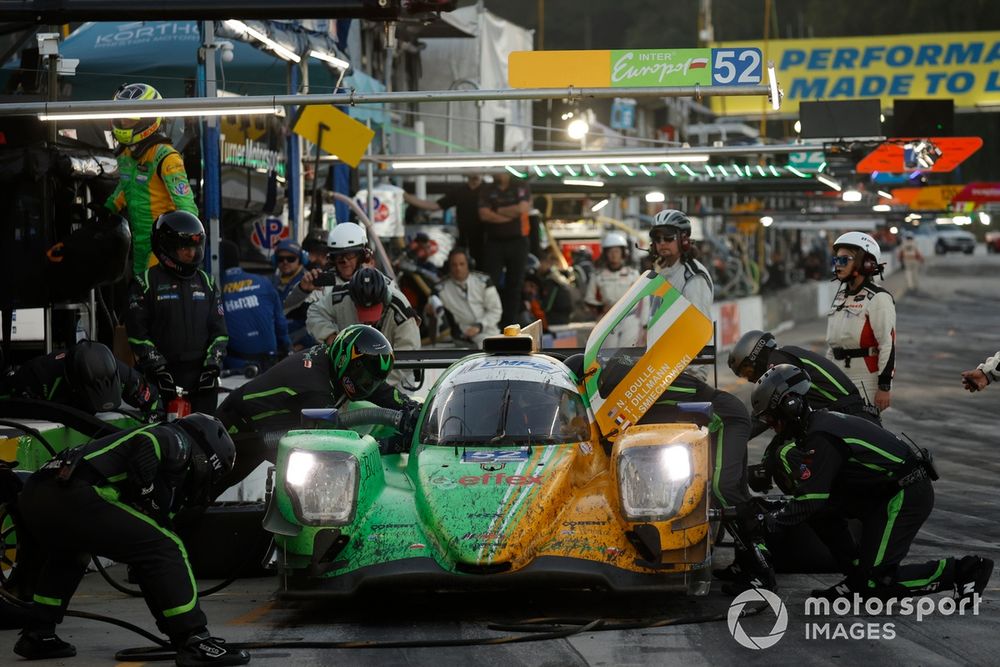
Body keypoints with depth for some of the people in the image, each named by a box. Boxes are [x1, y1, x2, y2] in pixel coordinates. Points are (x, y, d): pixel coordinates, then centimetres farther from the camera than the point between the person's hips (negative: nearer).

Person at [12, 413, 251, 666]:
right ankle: (194, 643, -9)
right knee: (162, 547, -5)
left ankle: (37, 635, 35)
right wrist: (150, 503, 1)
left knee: (67, 555, 40)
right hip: (73, 495, -10)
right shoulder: (176, 441, 9)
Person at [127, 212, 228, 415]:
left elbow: (219, 330, 15)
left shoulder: (206, 283, 15)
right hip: (164, 376, -4)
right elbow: (138, 332, -2)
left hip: (202, 376, 4)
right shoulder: (146, 283, 2)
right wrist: (157, 368, -10)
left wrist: (213, 365, 1)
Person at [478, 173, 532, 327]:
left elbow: (523, 208, -11)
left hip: (517, 241, 0)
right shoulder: (486, 190, 8)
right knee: (491, 284, -7)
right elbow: (484, 214, -7)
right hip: (494, 243, 0)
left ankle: (509, 322, 8)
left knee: (515, 284, 3)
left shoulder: (521, 188, 7)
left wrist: (499, 210, -2)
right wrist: (511, 215, -8)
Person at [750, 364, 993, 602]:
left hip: (907, 497, -10)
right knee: (822, 509, 5)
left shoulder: (820, 438, -21)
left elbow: (810, 502, -20)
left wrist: (769, 522, -10)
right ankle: (857, 577, 9)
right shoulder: (820, 420, 9)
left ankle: (962, 571, -4)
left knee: (876, 580, -9)